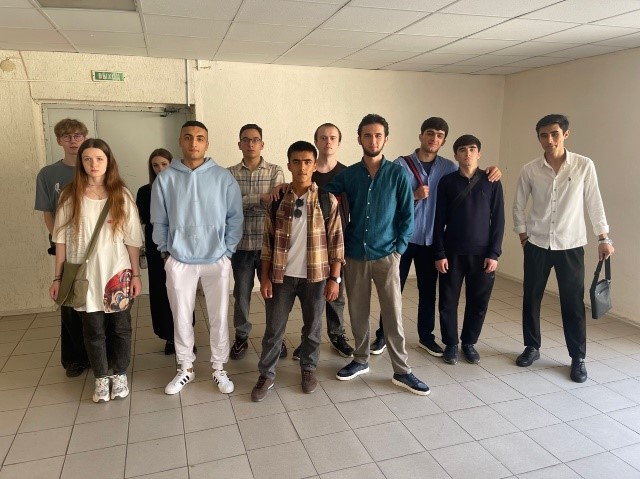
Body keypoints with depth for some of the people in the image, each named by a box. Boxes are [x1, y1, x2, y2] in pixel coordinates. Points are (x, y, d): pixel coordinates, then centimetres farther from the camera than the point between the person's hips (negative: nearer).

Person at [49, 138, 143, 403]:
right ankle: (101, 378, 26)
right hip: (84, 275, 0)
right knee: (93, 330, 9)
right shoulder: (70, 195, 0)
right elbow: (61, 239, 2)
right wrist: (58, 277, 1)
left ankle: (120, 375, 28)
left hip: (117, 273, 0)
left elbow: (132, 239, 0)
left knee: (120, 326, 9)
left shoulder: (121, 195, -1)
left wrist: (136, 274, -1)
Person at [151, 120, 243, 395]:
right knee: (181, 318, 10)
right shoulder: (165, 179, -1)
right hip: (179, 261, 1)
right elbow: (159, 221, 5)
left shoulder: (223, 177, -2)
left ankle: (219, 369, 25)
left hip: (216, 259, 0)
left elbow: (235, 217, 1)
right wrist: (166, 252, 3)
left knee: (219, 318, 8)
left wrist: (227, 251, -2)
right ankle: (185, 369, 29)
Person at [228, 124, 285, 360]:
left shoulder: (275, 172, 1)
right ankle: (241, 337, 29)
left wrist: (243, 202, -18)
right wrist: (260, 198, -21)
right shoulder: (230, 174, 3)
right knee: (241, 293, 12)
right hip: (240, 244, 1)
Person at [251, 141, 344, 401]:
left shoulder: (327, 200, -5)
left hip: (315, 276, -1)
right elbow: (268, 241, 2)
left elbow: (336, 241, -3)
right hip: (282, 276, 1)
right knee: (274, 328, 9)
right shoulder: (278, 200, -1)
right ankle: (266, 375, 25)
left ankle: (308, 369, 35)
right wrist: (265, 277, -1)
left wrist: (334, 278, -6)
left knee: (312, 327, 14)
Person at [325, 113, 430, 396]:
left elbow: (407, 216, -2)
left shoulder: (398, 174, -3)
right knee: (358, 313, 13)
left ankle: (402, 371, 15)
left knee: (393, 315, 2)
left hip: (386, 256, -2)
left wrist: (399, 248, -7)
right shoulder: (348, 175, 3)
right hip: (354, 256, 2)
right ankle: (360, 360, 30)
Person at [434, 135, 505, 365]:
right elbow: (439, 220, -1)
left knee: (478, 302, 8)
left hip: (482, 253, 1)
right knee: (448, 301, 4)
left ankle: (469, 343, 27)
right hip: (452, 253, 0)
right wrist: (439, 254, -6)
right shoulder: (447, 182, 0)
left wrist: (494, 253, -4)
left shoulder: (491, 182, 2)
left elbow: (498, 220, 2)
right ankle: (451, 344, 22)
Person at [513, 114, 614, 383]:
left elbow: (594, 203, 0)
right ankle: (532, 347, 26)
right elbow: (518, 206, 7)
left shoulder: (584, 166, -5)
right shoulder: (530, 170, -2)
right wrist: (523, 234, 3)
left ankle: (578, 358, 18)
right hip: (537, 244, 2)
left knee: (573, 303, 3)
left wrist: (604, 238, 0)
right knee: (531, 298, 8)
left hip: (571, 245, -1)